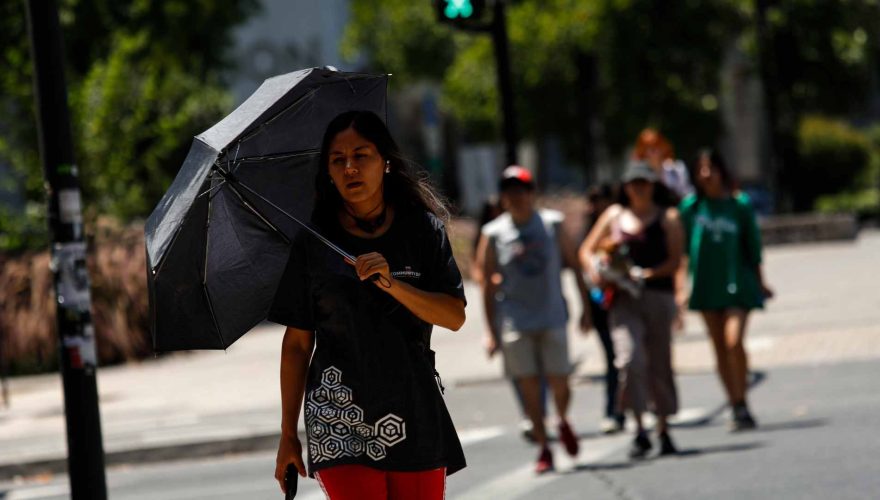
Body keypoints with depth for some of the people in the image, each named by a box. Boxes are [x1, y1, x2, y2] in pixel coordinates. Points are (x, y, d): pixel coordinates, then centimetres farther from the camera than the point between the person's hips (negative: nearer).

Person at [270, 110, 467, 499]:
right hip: (339, 420, -2)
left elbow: (455, 317, -1)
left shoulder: (424, 229, 7)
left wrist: (393, 285, -17)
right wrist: (288, 435, 3)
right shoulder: (312, 244, 4)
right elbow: (297, 344, 5)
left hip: (414, 418, 2)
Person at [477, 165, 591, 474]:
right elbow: (488, 284, 2)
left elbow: (574, 264, 10)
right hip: (515, 322, 0)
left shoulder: (552, 224, 2)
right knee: (529, 388, -3)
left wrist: (586, 307, 7)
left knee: (559, 384, -2)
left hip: (552, 318, 0)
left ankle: (563, 422, 30)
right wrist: (491, 332, -1)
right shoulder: (493, 234, 0)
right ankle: (543, 449, 8)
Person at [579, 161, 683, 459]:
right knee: (630, 359, -17)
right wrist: (595, 270, -3)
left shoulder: (667, 218, 7)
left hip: (658, 297, -1)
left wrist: (646, 274, -17)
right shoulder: (615, 215, 14)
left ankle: (664, 431, 18)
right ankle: (639, 431, -14)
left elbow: (675, 261, -2)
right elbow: (587, 250, 18)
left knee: (660, 365, 4)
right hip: (624, 300, 1)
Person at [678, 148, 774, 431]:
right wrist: (684, 287, 7)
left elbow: (753, 247, 7)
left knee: (734, 342, -18)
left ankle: (742, 405, -7)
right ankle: (736, 408, 12)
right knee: (720, 349, 5)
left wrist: (760, 283, 12)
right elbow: (684, 250, 9)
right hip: (706, 286, 3)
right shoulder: (691, 207, 3)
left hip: (737, 283, -3)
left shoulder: (739, 205, -1)